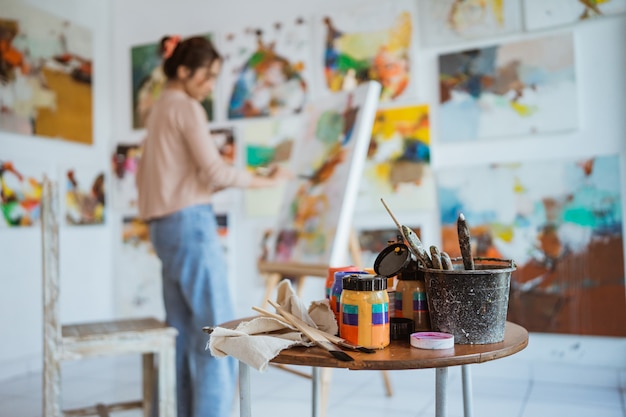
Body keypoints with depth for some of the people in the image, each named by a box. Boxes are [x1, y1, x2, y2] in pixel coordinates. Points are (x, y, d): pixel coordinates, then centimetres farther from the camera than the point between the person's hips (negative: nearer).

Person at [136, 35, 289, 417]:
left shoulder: (159, 111, 21)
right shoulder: (187, 108, -6)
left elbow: (144, 175, 22)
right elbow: (216, 172, -15)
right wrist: (268, 180, -5)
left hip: (165, 226, 9)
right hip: (191, 222, -9)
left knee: (184, 333, 9)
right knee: (218, 331, -8)